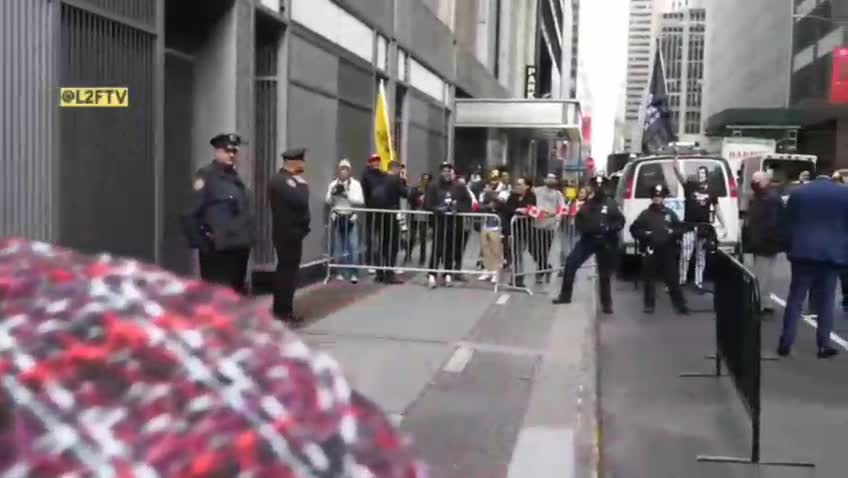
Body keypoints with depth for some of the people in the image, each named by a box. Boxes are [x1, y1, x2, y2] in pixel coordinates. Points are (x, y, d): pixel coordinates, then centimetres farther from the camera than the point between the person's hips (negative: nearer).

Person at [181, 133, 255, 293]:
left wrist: (248, 237, 14)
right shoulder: (206, 176, -10)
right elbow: (190, 213, -15)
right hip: (217, 251, -8)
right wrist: (201, 241, -14)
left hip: (239, 248, 8)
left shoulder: (236, 177, 14)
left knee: (237, 292, 17)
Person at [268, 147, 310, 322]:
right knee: (288, 270, -5)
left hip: (289, 232, 10)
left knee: (285, 270, 15)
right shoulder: (281, 181, -17)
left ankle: (281, 308, 23)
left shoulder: (287, 180, 15)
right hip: (288, 233, -10)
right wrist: (303, 185, -12)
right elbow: (300, 201, -25)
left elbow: (298, 203, 18)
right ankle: (284, 310, 0)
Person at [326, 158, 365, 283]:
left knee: (353, 246, -7)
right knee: (339, 247, 5)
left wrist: (347, 195, -17)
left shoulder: (356, 184, 1)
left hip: (350, 218, -2)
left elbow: (361, 201, -8)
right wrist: (333, 194, -15)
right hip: (337, 218, 2)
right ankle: (340, 272, 12)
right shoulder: (333, 184, 6)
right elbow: (328, 202, 4)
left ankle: (354, 273, -4)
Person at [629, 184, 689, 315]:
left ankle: (680, 303, 9)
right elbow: (634, 229, 3)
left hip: (667, 252, 0)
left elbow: (681, 228, 12)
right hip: (650, 251, 0)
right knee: (649, 279, 6)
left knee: (672, 278, 2)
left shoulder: (670, 214, 9)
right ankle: (649, 304, 16)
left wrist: (673, 232, -8)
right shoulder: (645, 214, 5)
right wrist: (644, 234, -13)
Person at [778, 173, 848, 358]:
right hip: (832, 254, 0)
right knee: (826, 301, 5)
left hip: (802, 253, 1)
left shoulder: (798, 193, 6)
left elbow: (787, 224, 8)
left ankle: (786, 343, 2)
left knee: (795, 299, 4)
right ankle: (824, 344, 6)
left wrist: (790, 249, 15)